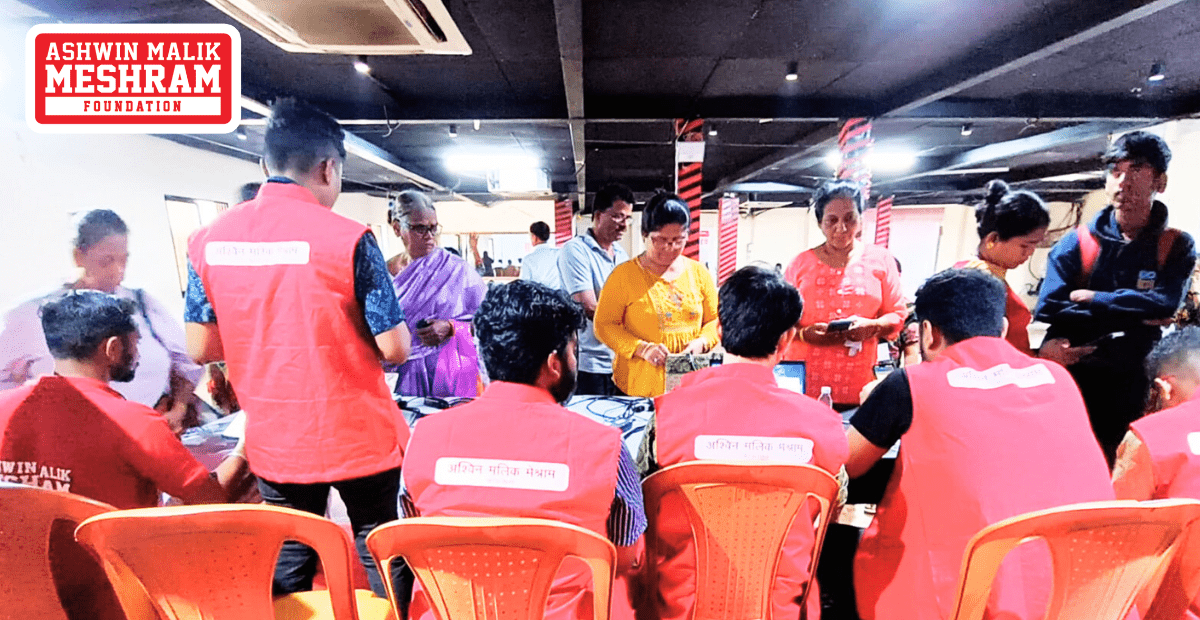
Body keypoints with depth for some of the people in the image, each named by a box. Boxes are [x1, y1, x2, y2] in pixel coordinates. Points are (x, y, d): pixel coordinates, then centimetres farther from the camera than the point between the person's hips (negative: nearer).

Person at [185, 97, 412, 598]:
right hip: (359, 441, -4)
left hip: (274, 444, 4)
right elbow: (395, 349, -15)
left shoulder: (207, 240, -2)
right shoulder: (348, 239, -16)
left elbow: (201, 348, 3)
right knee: (381, 563, 14)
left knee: (287, 568, 21)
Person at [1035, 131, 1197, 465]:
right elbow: (1048, 309, -12)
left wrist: (1090, 299, -10)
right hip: (1073, 382, 0)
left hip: (1136, 392, 1)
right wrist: (1135, 316, -12)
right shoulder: (1076, 243, 1)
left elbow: (1165, 304, -14)